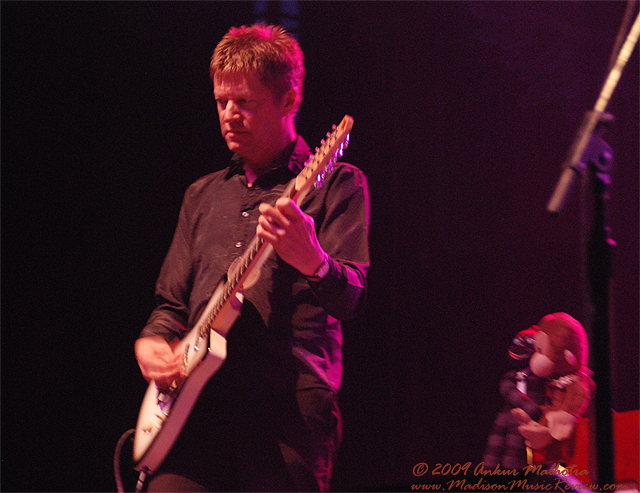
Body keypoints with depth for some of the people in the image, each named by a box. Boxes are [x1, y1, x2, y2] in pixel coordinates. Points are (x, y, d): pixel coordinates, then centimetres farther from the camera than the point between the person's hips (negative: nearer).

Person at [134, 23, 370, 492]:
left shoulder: (336, 184, 5)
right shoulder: (203, 195, 23)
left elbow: (353, 299, -8)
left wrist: (311, 262, -30)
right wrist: (150, 344, 4)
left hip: (289, 414, -4)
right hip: (196, 405, 4)